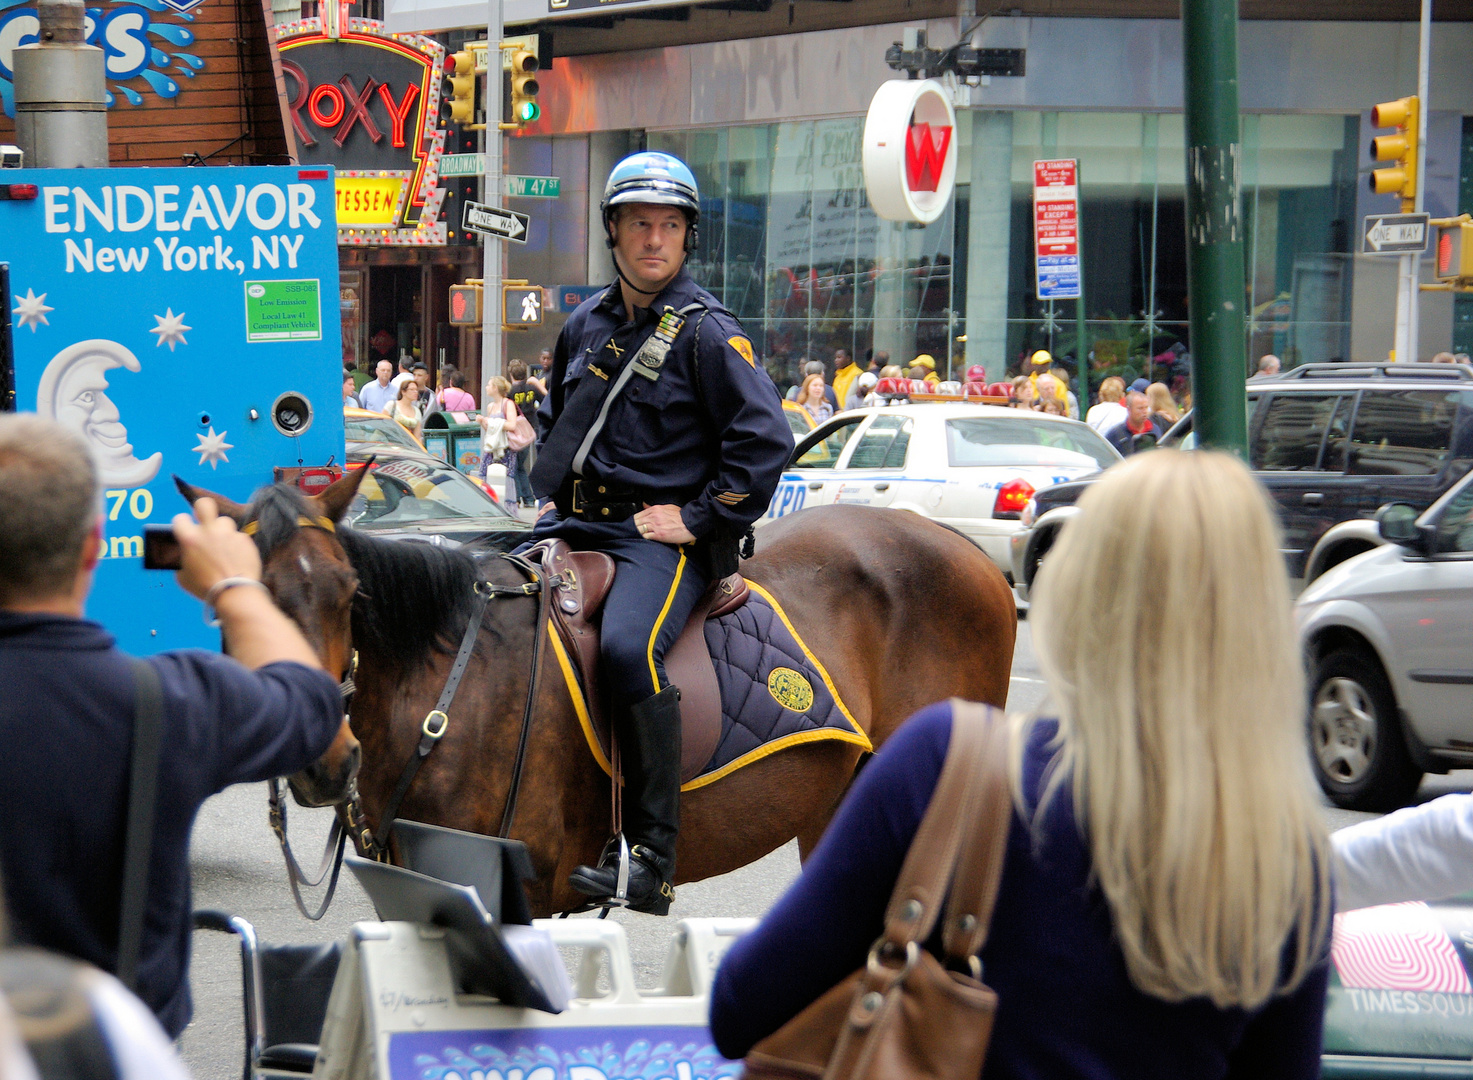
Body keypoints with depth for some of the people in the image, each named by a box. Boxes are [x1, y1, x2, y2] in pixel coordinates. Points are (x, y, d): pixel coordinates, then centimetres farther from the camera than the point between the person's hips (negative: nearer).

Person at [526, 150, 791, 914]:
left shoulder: (707, 333, -5)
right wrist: (551, 497, 18)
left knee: (627, 648, -32)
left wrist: (700, 520, -14)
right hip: (577, 525, 7)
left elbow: (764, 440, -12)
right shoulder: (586, 326, 15)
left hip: (663, 535, -7)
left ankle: (654, 857, -27)